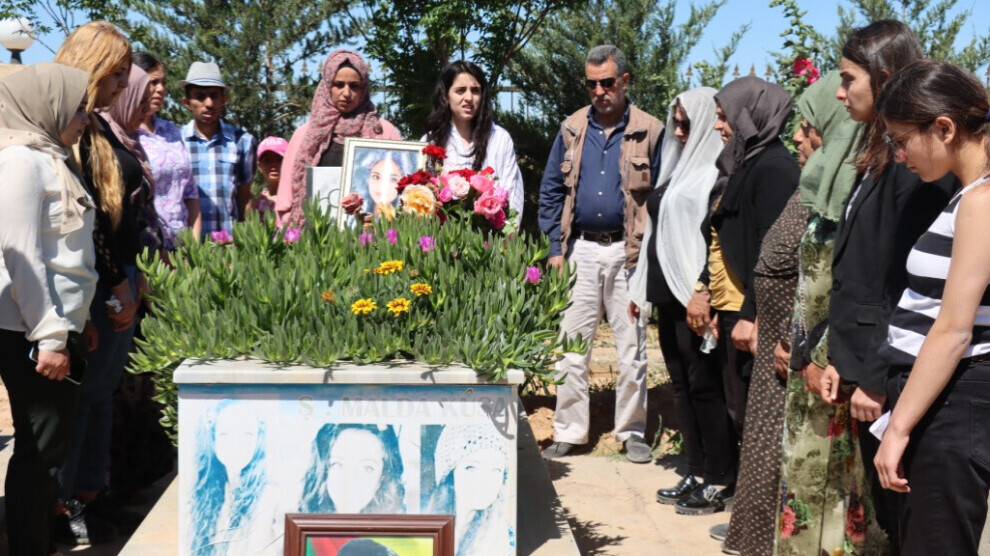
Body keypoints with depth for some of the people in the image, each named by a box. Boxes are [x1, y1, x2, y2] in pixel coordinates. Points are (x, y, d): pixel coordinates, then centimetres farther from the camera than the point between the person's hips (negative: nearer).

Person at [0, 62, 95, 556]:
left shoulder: (51, 158, 13)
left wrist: (74, 321, 17)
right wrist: (49, 336, -19)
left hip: (55, 324, 9)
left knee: (46, 447, 14)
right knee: (40, 451, -2)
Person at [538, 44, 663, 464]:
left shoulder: (649, 132, -1)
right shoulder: (571, 130, 7)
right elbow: (550, 191, 9)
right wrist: (556, 247, 1)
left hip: (627, 252, -2)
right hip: (580, 251, 2)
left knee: (631, 347, 5)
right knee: (571, 346, 5)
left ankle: (632, 432, 18)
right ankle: (568, 432, 14)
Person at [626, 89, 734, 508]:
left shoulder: (718, 172, -10)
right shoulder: (679, 168, 18)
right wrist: (640, 286, 20)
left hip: (696, 297, -9)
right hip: (668, 293, 9)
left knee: (703, 386, -3)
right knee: (682, 384, 11)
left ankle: (719, 478, 7)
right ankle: (696, 471, 18)